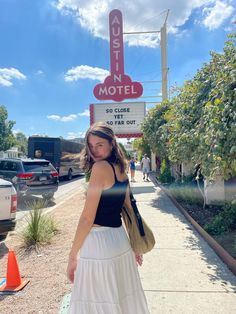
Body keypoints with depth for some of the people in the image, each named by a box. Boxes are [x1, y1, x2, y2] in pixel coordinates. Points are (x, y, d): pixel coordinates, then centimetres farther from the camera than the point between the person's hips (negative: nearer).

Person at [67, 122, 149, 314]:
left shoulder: (100, 167, -18)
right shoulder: (121, 169, 7)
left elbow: (87, 218, -18)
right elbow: (129, 210, 13)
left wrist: (73, 256, -9)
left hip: (98, 242, -8)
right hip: (120, 239, 8)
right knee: (125, 297, 24)